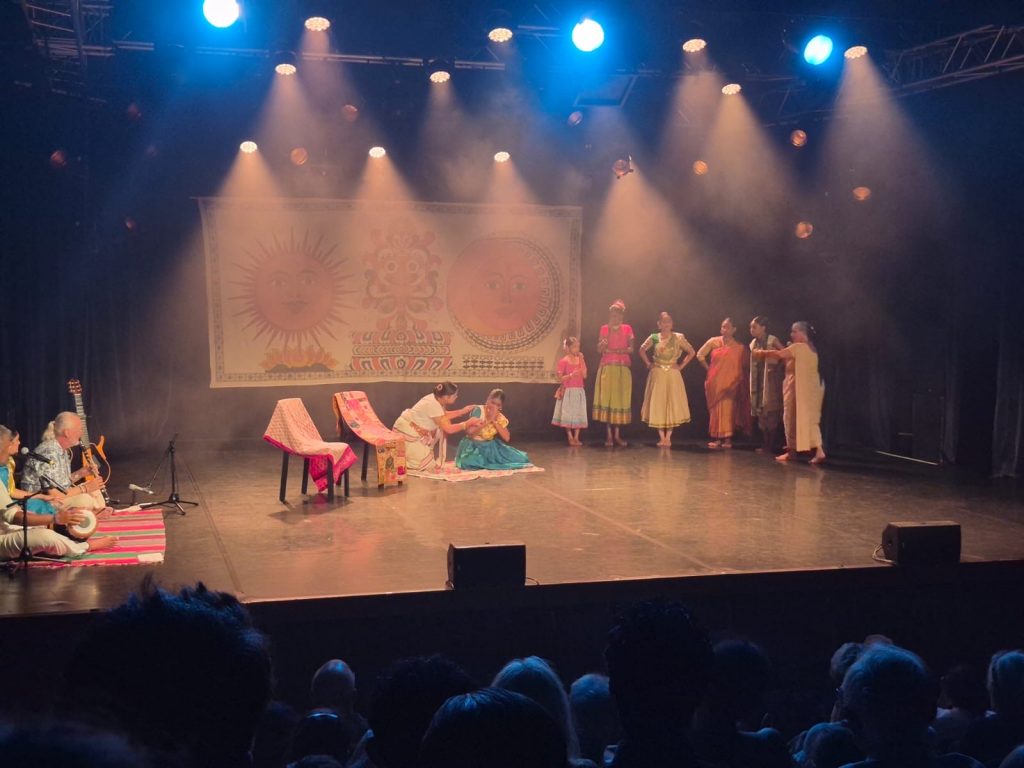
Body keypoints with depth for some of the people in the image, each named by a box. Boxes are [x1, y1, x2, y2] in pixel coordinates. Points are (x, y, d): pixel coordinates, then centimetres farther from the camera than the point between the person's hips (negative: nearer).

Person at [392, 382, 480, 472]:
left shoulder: (436, 399, -2)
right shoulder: (433, 405, -28)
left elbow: (445, 415, 18)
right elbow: (449, 429, -25)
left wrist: (463, 411, 9)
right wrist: (468, 423, -17)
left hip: (414, 430, 10)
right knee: (429, 465, -8)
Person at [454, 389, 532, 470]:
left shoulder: (500, 418, 2)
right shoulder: (478, 410, -13)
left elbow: (507, 438, -8)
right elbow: (469, 431, -21)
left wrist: (495, 422, -15)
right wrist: (488, 421, -23)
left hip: (490, 446, 4)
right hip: (474, 446, -4)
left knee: (521, 458, -8)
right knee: (468, 463, -37)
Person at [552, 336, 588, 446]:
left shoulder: (580, 360, 8)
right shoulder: (563, 361, -6)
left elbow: (584, 375, -4)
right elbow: (560, 378, -8)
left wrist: (581, 360, -8)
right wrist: (571, 375, -23)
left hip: (579, 391, 4)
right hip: (568, 391, -4)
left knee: (578, 415, 4)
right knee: (568, 415, -2)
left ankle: (576, 437, 9)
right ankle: (570, 438, 5)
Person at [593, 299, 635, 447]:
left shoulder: (627, 329, 7)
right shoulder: (604, 329, 8)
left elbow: (631, 349, -1)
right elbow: (599, 349, 1)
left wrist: (618, 351, -14)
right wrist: (603, 344, -20)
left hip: (622, 369, 0)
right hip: (607, 368, 0)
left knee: (621, 399, -1)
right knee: (606, 399, -6)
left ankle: (617, 434, 7)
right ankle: (609, 435, -3)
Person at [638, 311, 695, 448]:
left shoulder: (678, 338, 0)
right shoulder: (654, 338, 3)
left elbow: (691, 352, 5)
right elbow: (642, 350, 16)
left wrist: (682, 365, -1)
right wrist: (648, 363, 6)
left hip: (673, 375, -1)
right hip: (657, 375, 1)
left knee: (672, 405, -1)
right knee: (658, 404, 1)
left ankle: (668, 437, 6)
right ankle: (661, 437, 7)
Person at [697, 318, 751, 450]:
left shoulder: (739, 347, -1)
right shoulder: (713, 342, 3)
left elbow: (746, 365, 3)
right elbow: (700, 355, 11)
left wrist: (739, 377, -1)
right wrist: (708, 368, 8)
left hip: (730, 383, -2)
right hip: (714, 383, 2)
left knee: (728, 409, -6)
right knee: (715, 410, 4)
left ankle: (727, 439, -2)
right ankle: (716, 438, 9)